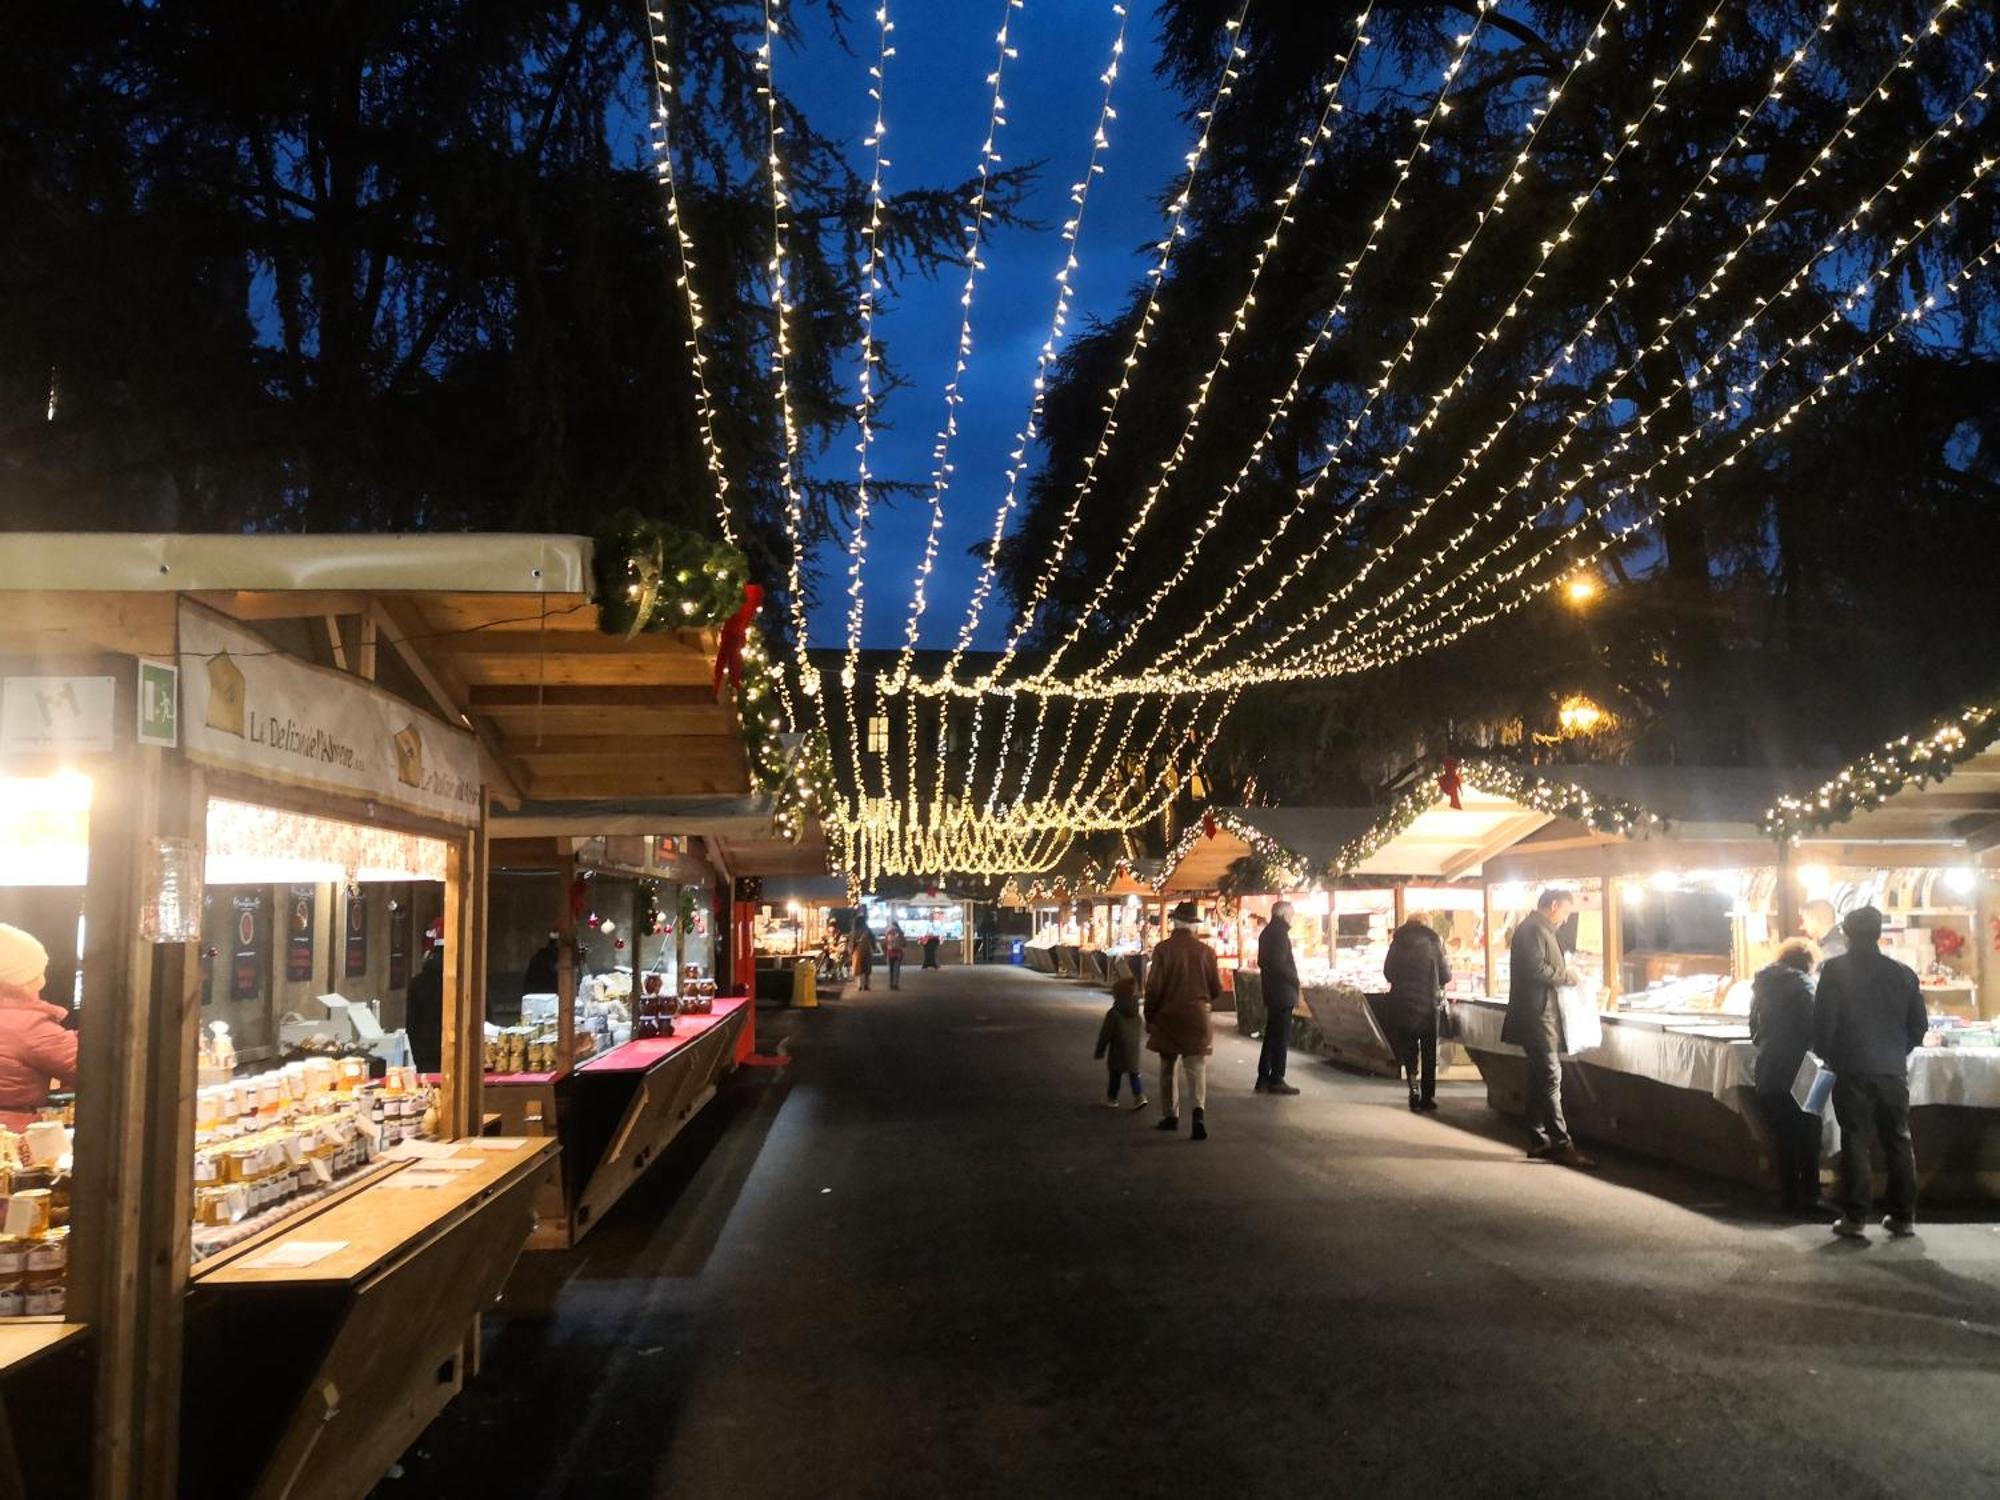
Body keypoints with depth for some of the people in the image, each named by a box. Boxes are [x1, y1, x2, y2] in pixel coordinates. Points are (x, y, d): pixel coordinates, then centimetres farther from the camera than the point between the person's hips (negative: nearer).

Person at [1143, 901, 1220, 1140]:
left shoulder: (1163, 949, -10)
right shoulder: (1206, 951, -3)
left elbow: (1153, 987, -9)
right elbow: (1217, 989, 4)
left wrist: (1149, 1017, 4)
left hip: (1168, 1017, -1)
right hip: (1197, 1018, 1)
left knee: (1168, 1068, 14)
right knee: (1196, 1068, 1)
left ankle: (1170, 1116, 20)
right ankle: (1199, 1110, -21)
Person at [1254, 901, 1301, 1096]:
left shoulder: (1267, 932, 14)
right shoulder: (1280, 933, -15)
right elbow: (1280, 963, -22)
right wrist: (1295, 980, -9)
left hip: (1271, 992, 9)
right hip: (1283, 992, -9)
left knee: (1271, 1036, 13)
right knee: (1281, 1038, -4)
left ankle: (1264, 1079, 15)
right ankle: (1276, 1080, -1)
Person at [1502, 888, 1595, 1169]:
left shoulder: (1541, 930, 19)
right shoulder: (1532, 930, -14)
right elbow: (1536, 969, -23)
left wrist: (1565, 974, 11)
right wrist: (1568, 975, -12)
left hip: (1543, 1015, 11)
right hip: (1537, 1015, -11)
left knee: (1541, 1077, 12)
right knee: (1550, 1077, -10)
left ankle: (1539, 1140, 16)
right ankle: (1561, 1143, -9)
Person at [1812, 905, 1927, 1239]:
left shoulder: (1836, 970, -7)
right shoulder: (1903, 973, 4)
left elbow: (1823, 1020, -11)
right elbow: (1919, 1025, 8)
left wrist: (1826, 1055, 7)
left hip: (1853, 1071, -3)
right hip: (1894, 1071, 3)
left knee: (1856, 1143, 1)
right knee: (1899, 1142, 13)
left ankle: (1855, 1219, 1)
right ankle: (1903, 1216, 17)